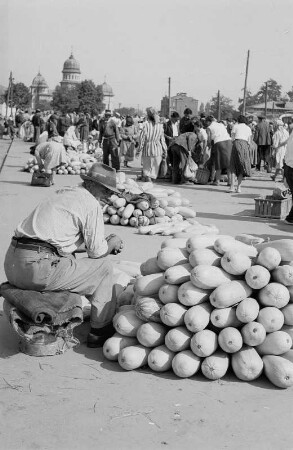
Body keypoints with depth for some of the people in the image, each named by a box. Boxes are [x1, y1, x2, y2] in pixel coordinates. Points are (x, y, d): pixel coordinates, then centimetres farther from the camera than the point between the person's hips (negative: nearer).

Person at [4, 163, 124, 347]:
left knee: (70, 260, 33)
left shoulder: (64, 194, 23)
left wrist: (105, 242, 28)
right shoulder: (92, 204, -4)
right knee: (104, 267, 7)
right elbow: (97, 251, 0)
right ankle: (101, 330, 14)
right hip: (38, 270, -9)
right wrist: (113, 243, 21)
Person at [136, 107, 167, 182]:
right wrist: (165, 150, 13)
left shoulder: (146, 124, -9)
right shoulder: (160, 125, 1)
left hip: (147, 148, -3)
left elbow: (142, 138, -8)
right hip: (157, 148, 3)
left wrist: (138, 150, -1)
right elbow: (162, 139, 6)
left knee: (146, 166, 11)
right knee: (155, 167, 12)